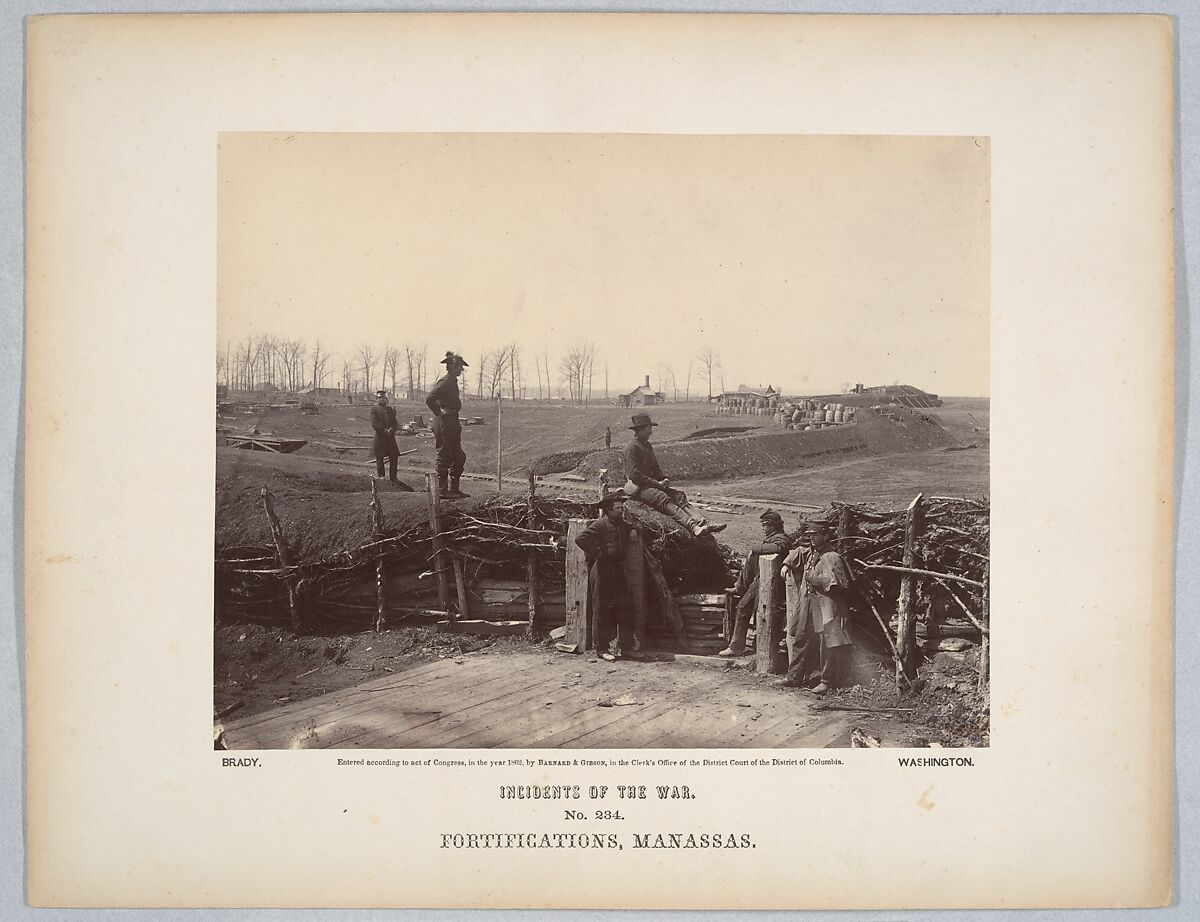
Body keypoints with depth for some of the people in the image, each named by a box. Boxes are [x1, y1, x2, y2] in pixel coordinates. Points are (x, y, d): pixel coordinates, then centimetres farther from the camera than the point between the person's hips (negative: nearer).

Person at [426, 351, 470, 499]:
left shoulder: (452, 381, 14)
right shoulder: (444, 382, -15)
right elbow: (430, 399, -27)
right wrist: (439, 412, -16)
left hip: (452, 424, 10)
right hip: (443, 424, -10)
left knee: (459, 457, 11)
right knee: (444, 457, -4)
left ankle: (454, 489, 17)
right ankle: (442, 490, 1)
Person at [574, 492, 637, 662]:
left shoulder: (624, 525, 11)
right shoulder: (600, 525, -12)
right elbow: (581, 539, -22)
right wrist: (597, 554, -19)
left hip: (618, 570, 7)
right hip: (602, 571, -7)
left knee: (625, 609, 5)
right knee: (603, 611, -1)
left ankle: (626, 647, 14)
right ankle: (602, 649, 6)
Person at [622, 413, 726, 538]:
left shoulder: (648, 446, 20)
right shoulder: (632, 448, -10)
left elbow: (655, 467, 28)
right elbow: (634, 475, -17)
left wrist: (664, 479, 6)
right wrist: (657, 483, -15)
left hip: (653, 484, 9)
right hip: (637, 488, -9)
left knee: (679, 495, -12)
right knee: (664, 499, -31)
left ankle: (702, 522, -30)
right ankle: (692, 527, -47)